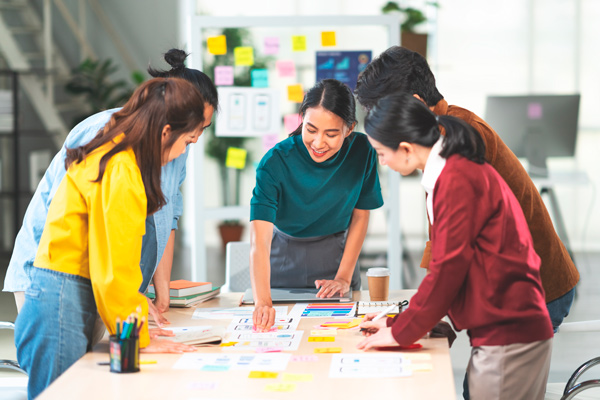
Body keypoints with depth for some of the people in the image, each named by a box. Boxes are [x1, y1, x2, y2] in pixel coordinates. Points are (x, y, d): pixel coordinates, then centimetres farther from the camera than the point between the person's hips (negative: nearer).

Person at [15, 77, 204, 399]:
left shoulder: (108, 157, 14)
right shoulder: (120, 173, -17)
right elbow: (114, 264, -17)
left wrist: (135, 306, 21)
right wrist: (140, 338, -8)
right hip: (61, 304, -10)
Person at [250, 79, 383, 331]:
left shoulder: (361, 152, -17)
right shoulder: (275, 163, -26)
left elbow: (360, 216, -2)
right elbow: (260, 239, -35)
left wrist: (344, 278, -6)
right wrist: (262, 301, -49)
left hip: (338, 256, 2)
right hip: (283, 264, -2)